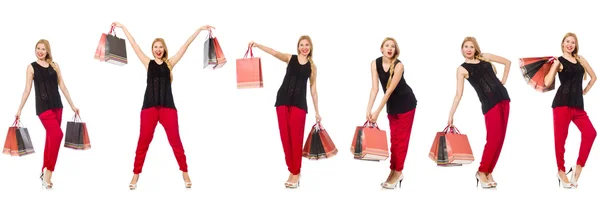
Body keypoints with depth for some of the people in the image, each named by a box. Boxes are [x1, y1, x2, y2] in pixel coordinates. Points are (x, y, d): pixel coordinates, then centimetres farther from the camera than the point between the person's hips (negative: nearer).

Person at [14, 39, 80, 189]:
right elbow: (27, 90, 1)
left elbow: (62, 86, 12)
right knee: (57, 135, -21)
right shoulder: (31, 67, 2)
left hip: (57, 105, 5)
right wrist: (20, 109, -2)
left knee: (51, 138, 8)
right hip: (43, 107, -5)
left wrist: (72, 105, 11)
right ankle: (48, 173, -15)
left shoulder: (54, 65, 10)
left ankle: (45, 171, 20)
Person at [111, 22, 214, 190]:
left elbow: (186, 45, 8)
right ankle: (136, 174, 10)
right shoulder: (148, 63, 10)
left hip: (168, 106, 0)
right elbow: (134, 45, 10)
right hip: (149, 106, 0)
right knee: (143, 140, 1)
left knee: (175, 140, 0)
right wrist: (123, 27, 10)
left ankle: (185, 172, 9)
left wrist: (199, 29, 7)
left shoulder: (170, 63, 9)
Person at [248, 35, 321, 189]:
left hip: (299, 103, -1)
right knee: (285, 136, 0)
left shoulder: (312, 67, 8)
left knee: (295, 137, -5)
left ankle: (296, 173, 4)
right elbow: (275, 53, -10)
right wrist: (257, 45, -27)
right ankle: (292, 171, 11)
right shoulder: (290, 58, 7)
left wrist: (317, 111, 11)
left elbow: (313, 90, 12)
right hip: (283, 100, 1)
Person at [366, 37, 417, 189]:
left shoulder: (399, 65, -26)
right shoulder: (375, 63, -11)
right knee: (394, 138, 9)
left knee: (401, 138, -3)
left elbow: (390, 90, -29)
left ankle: (398, 172, 1)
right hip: (391, 104, 5)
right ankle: (393, 171, 15)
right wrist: (368, 109, -28)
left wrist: (377, 112, -32)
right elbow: (375, 88, -16)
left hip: (406, 103, -5)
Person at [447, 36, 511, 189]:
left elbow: (507, 62, 22)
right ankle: (481, 172, -1)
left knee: (500, 138, 1)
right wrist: (451, 114, -13)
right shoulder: (462, 69, -1)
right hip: (489, 104, -5)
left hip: (503, 98, 5)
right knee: (494, 138, -14)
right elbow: (459, 94, -6)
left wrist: (503, 80, 12)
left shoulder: (485, 57, 11)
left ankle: (488, 172, 8)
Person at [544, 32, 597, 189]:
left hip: (577, 105, 5)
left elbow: (593, 77, 26)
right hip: (562, 103, -5)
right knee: (561, 137, -3)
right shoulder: (559, 61, 0)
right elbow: (547, 82, -12)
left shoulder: (580, 59, 15)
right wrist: (555, 65, -14)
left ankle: (578, 167, -3)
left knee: (590, 133, -12)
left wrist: (585, 91, 16)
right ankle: (561, 171, 9)